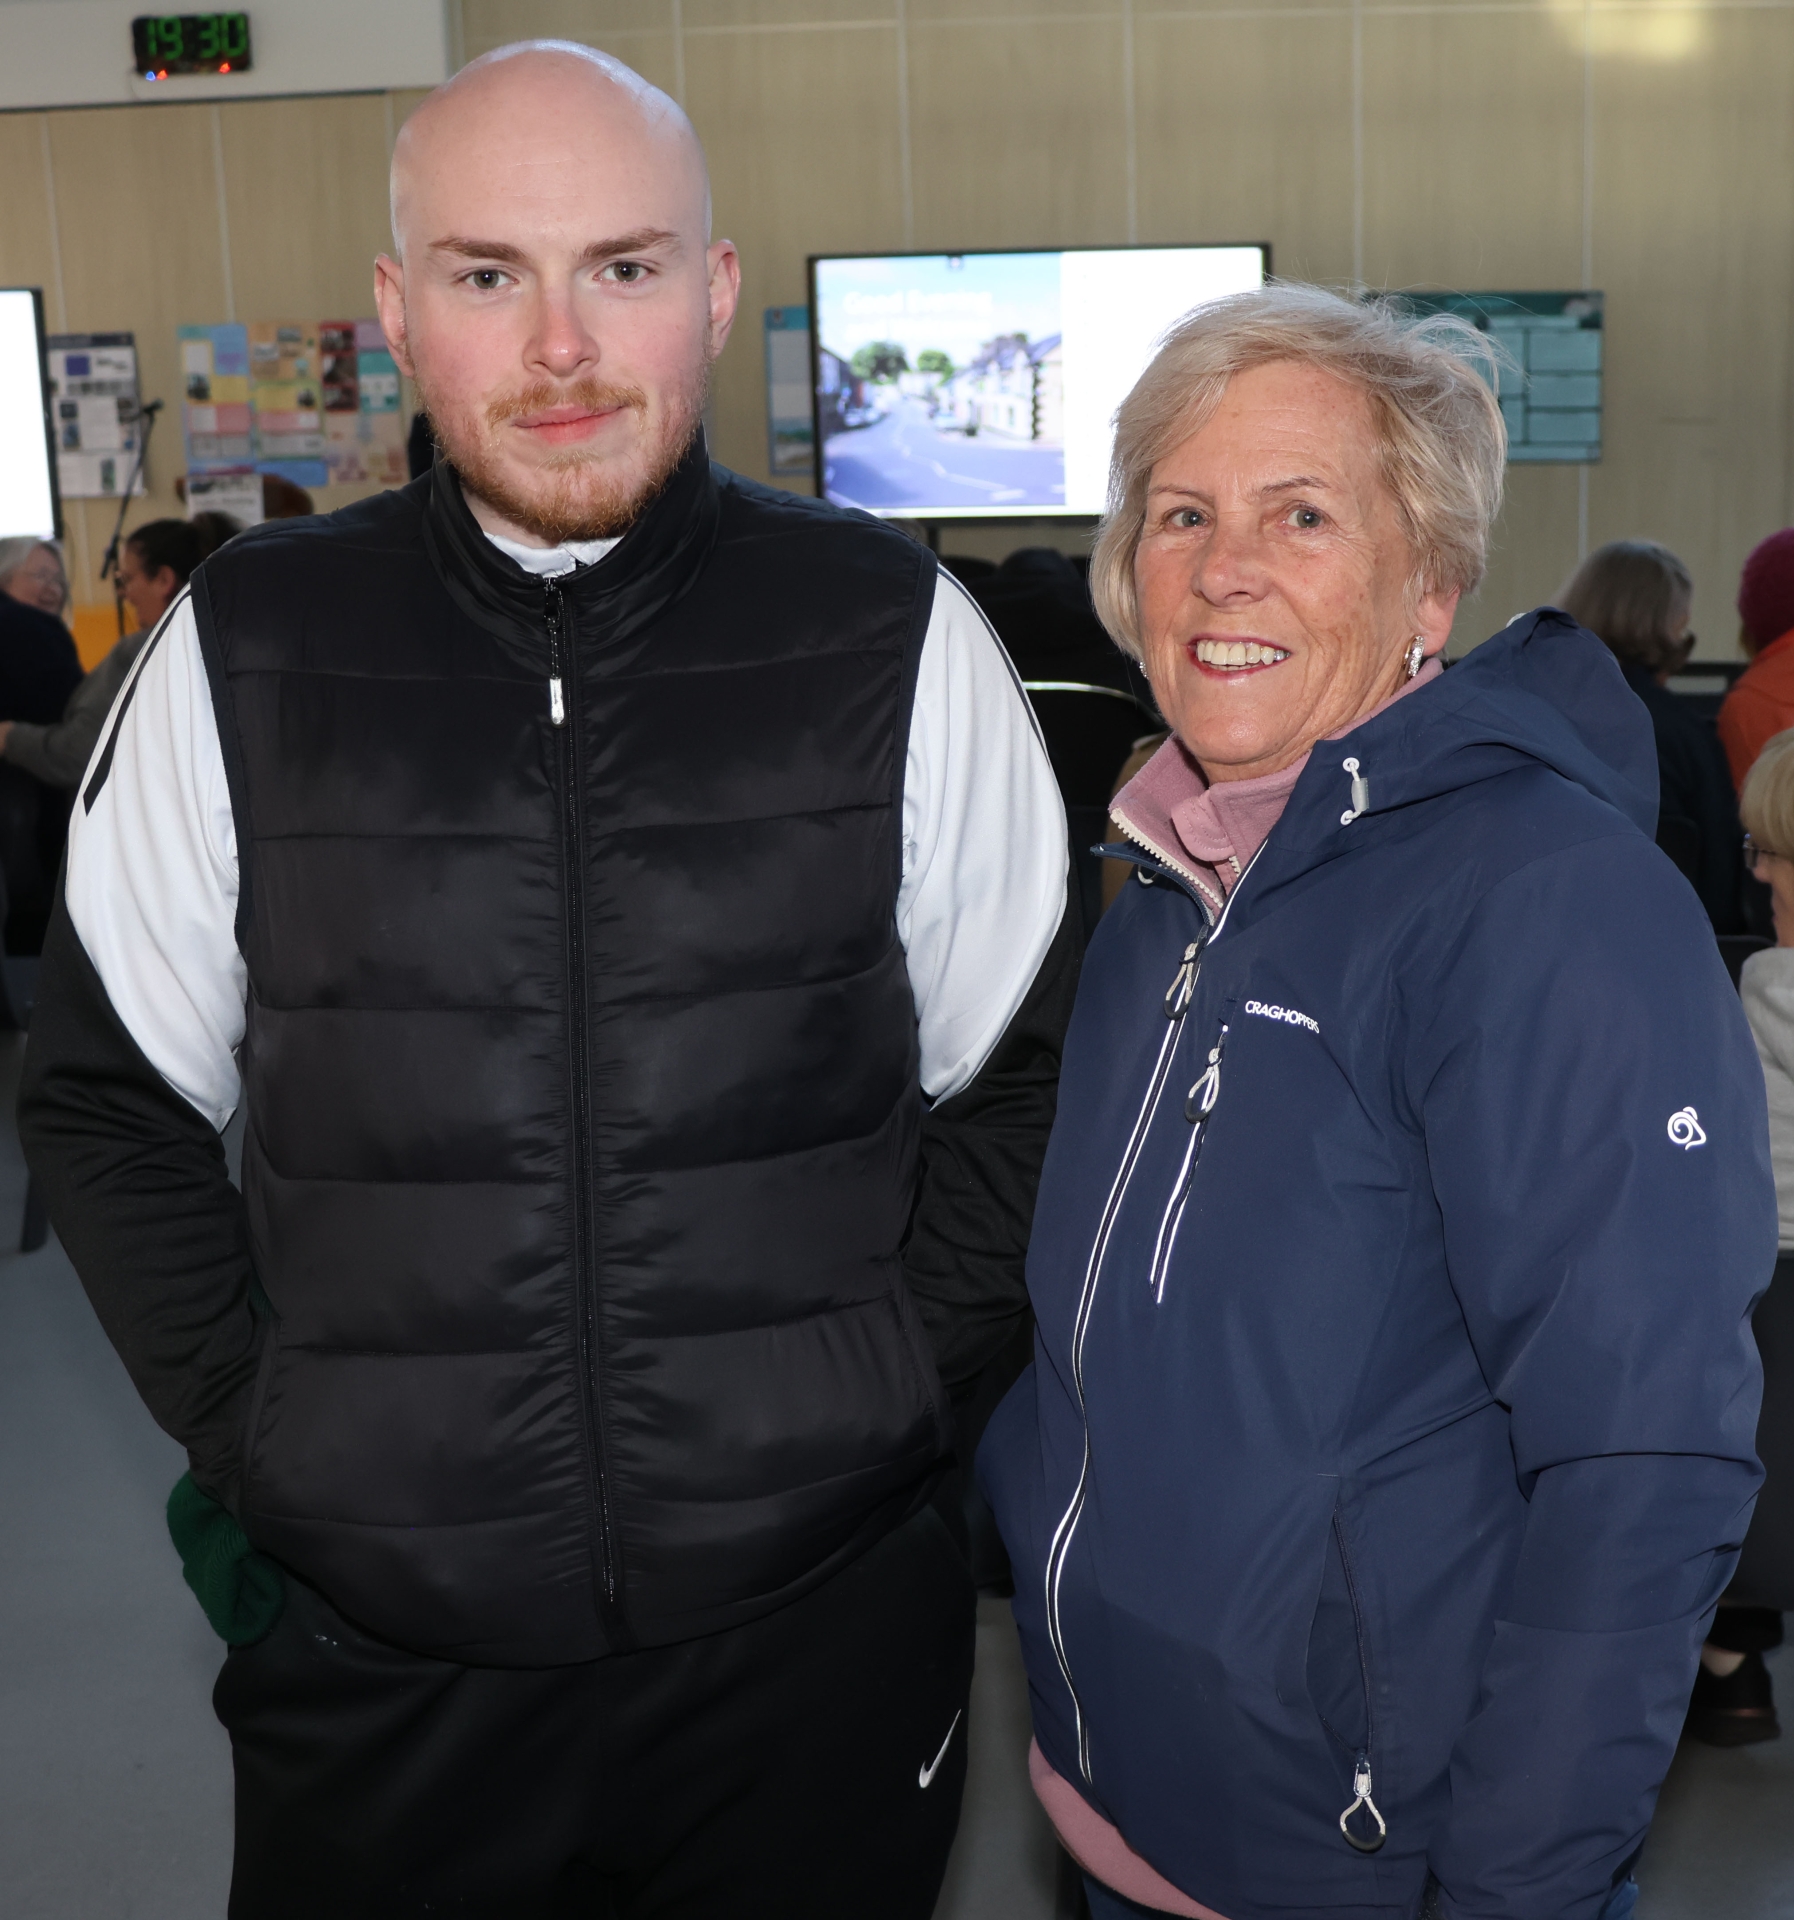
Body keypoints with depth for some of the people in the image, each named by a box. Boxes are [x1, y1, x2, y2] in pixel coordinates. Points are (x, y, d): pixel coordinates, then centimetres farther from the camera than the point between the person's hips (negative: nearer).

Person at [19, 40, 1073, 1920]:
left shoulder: (893, 637, -4)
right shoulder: (247, 653, -3)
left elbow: (1024, 1067, 5)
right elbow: (108, 1096, 6)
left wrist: (900, 1373, -3)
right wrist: (251, 1426, -2)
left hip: (822, 1625, 0)